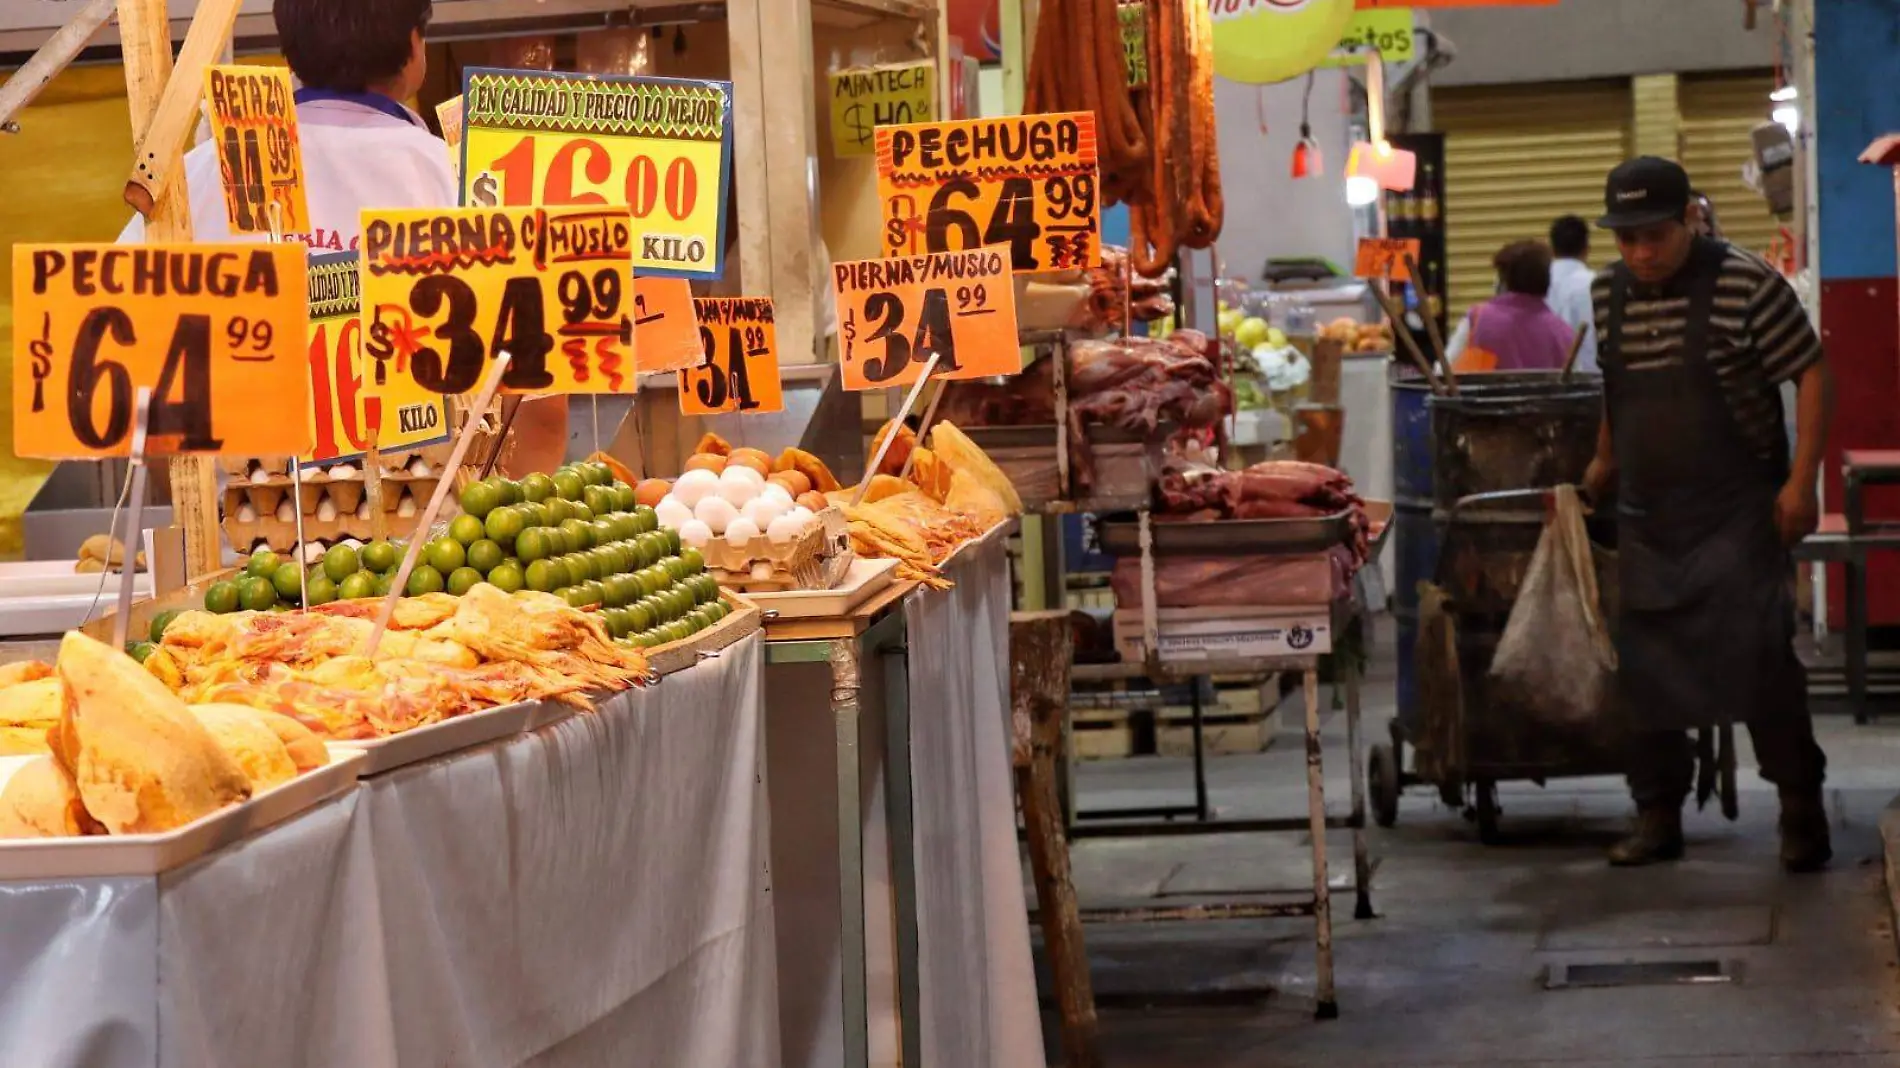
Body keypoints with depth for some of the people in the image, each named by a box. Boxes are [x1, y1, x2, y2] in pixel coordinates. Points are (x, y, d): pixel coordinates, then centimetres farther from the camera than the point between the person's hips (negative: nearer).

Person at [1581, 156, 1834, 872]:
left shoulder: (1747, 284, -11)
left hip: (1738, 511, -5)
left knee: (1757, 653, -12)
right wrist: (1604, 464, 19)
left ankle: (1801, 807, 2)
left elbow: (1812, 375, -8)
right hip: (1647, 515, 5)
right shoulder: (1608, 292, 6)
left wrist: (1801, 483, -14)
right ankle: (1657, 816, 15)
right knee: (1644, 665, 5)